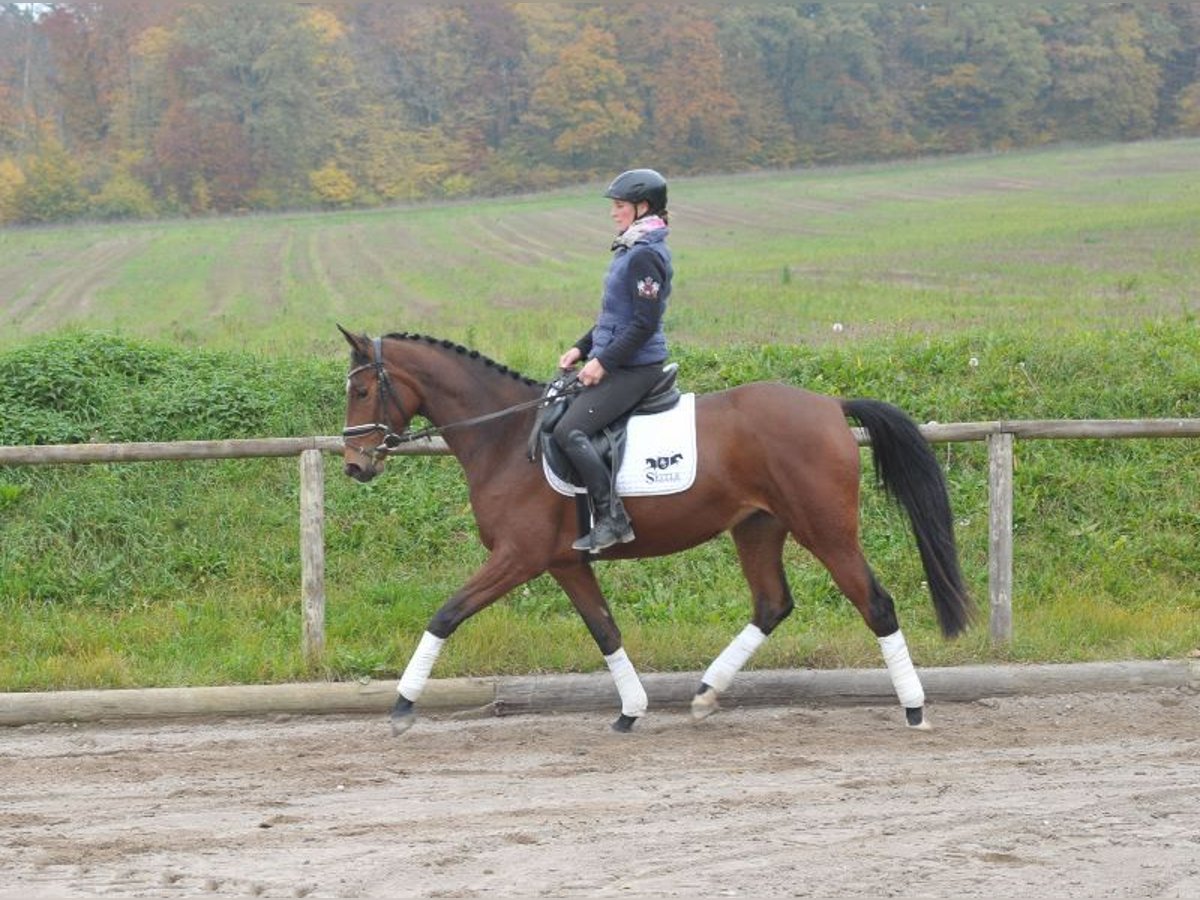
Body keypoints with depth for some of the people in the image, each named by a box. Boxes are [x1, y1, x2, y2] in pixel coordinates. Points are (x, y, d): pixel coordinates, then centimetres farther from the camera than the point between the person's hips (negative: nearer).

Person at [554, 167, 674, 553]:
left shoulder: (645, 256, -17)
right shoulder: (630, 250, 15)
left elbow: (644, 323, -22)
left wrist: (603, 361, -20)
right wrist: (582, 348, 14)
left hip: (634, 368, -11)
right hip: (618, 364, 11)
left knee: (569, 431, -21)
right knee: (554, 412, 18)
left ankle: (612, 519, -20)